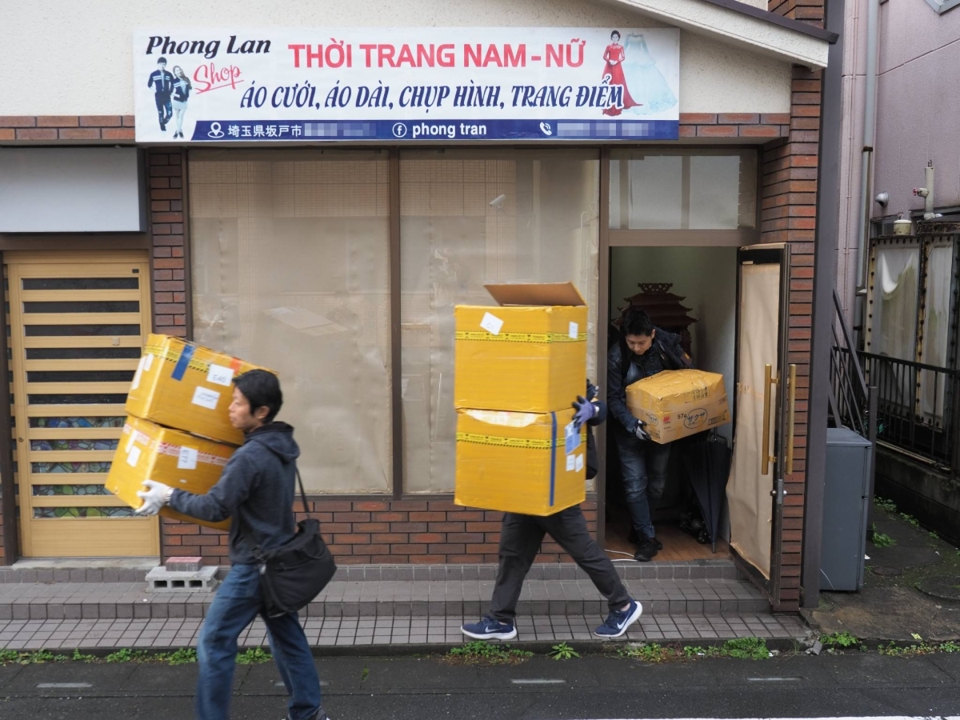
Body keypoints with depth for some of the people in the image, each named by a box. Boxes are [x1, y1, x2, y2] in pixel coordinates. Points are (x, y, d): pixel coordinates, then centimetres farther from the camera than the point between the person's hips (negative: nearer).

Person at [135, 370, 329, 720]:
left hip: (254, 565, -9)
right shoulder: (283, 445, 5)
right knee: (287, 636, 18)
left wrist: (169, 495, -12)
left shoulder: (250, 456, -24)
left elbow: (215, 508, -22)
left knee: (214, 641, 2)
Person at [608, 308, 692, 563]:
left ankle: (640, 527, 33)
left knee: (656, 484, 13)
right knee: (636, 486, -4)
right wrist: (631, 423, -31)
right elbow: (614, 398, -17)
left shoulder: (668, 344, -12)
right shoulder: (617, 357, -18)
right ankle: (647, 538, 7)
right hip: (631, 429, -2)